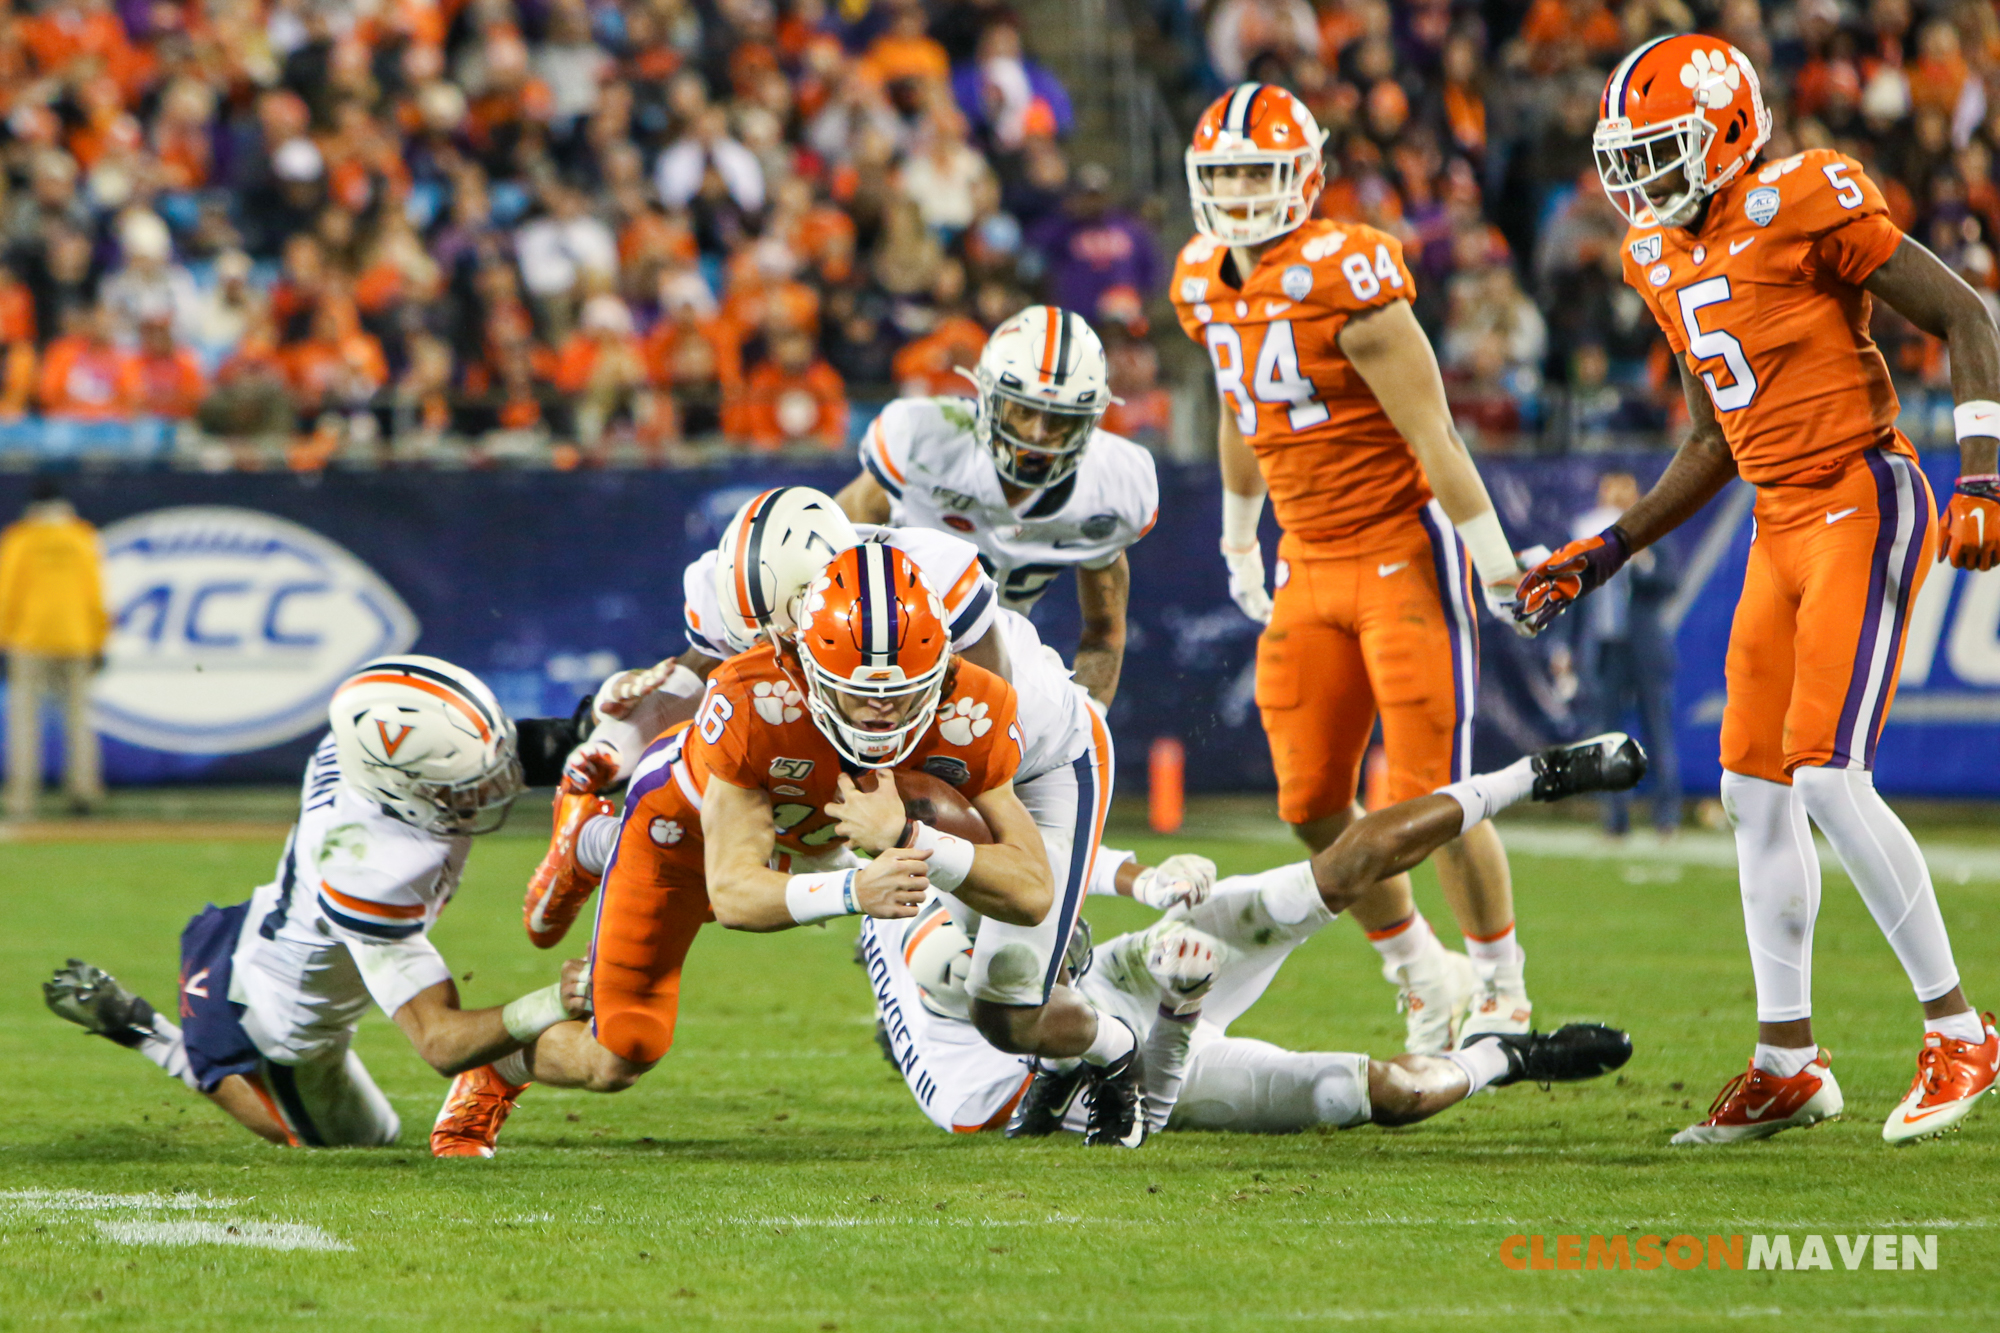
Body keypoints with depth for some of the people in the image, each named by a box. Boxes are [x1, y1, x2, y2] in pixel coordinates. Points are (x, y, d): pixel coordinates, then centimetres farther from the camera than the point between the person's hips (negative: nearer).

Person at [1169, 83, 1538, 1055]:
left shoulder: (1344, 280, -19)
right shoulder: (1209, 287, 5)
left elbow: (1434, 438, -17)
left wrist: (1499, 568, -15)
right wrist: (1239, 544, 33)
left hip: (1405, 554, -7)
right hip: (1313, 569, 7)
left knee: (1430, 795, -8)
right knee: (1314, 807, 5)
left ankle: (1501, 990, 10)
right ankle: (1422, 976, 24)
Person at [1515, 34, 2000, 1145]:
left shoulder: (1803, 206, -14)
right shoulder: (1667, 258, 12)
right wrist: (1607, 553, 18)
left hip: (1865, 505, -9)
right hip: (1782, 530, 9)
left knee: (1829, 776, -15)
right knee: (1755, 788, 6)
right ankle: (1790, 1064, 15)